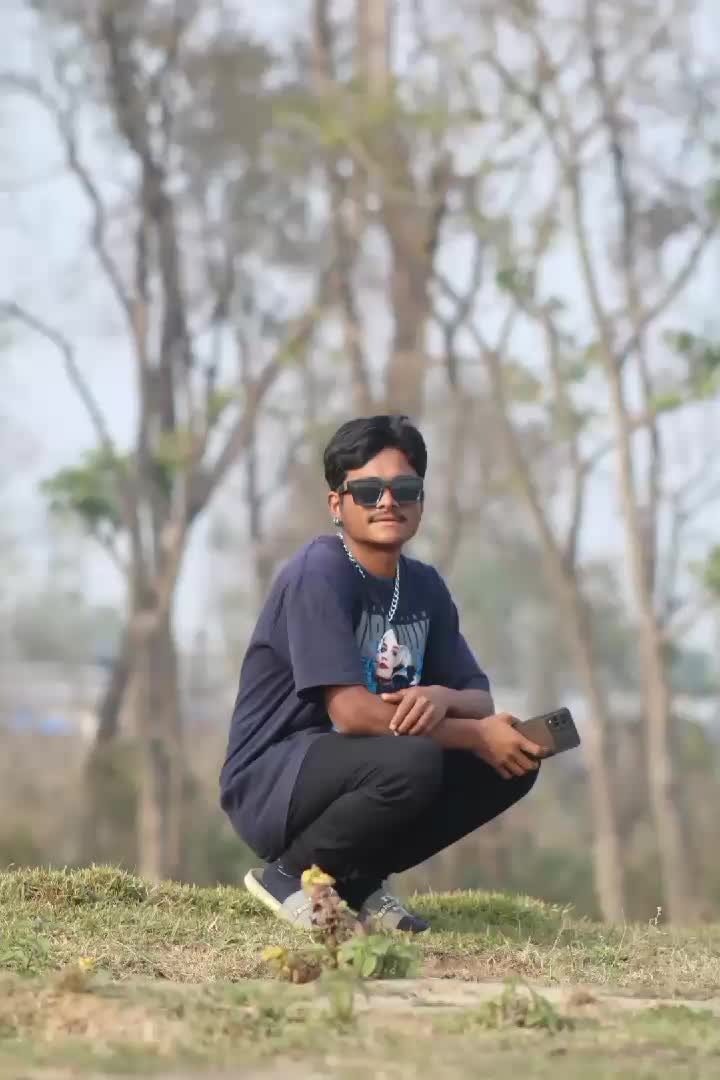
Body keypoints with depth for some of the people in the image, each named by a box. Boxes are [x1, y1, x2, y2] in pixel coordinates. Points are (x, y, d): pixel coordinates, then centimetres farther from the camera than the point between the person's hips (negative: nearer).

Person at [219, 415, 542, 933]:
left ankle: (359, 877, 5)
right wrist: (476, 735, -20)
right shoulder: (319, 573, -17)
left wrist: (442, 699, -19)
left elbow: (480, 700, 6)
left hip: (354, 772, 8)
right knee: (412, 762, -34)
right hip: (267, 787, -8)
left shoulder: (424, 585, 8)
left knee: (514, 761, -4)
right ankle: (290, 873, -9)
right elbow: (351, 710, -24)